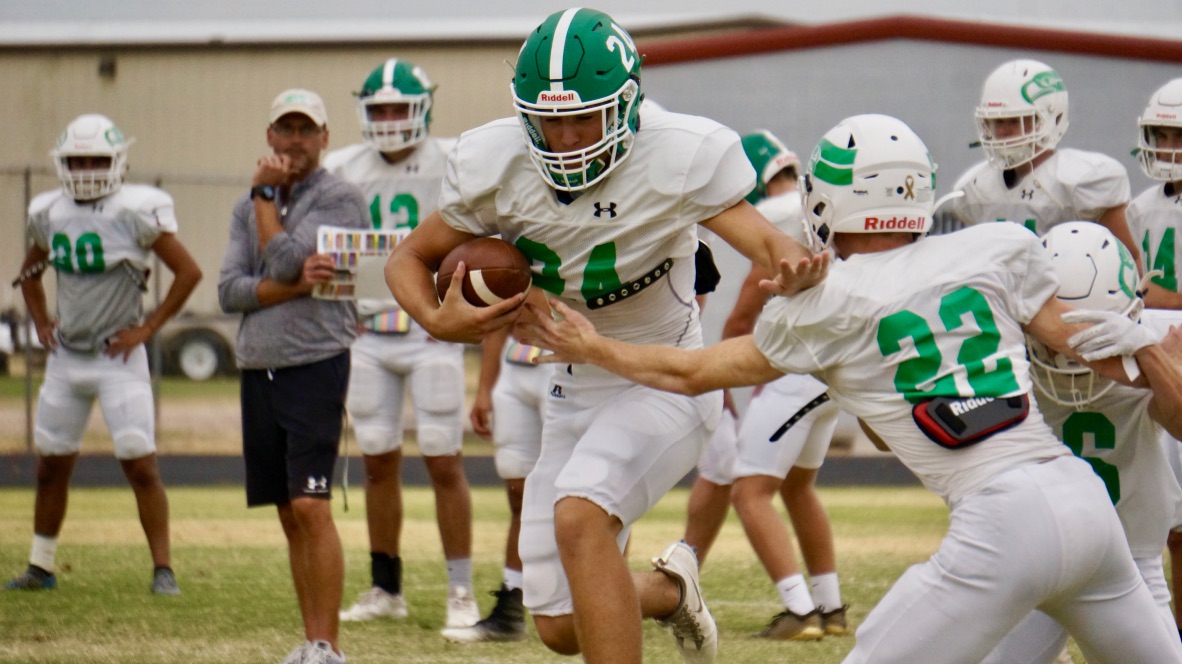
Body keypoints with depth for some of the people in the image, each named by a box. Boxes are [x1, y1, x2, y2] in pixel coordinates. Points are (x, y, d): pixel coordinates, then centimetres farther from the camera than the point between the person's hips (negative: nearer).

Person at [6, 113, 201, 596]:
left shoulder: (135, 212, -12)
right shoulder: (50, 214, 5)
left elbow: (188, 272, -10)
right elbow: (30, 272, 24)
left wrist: (147, 328, -10)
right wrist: (41, 321, 11)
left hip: (118, 358, -5)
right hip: (66, 356, 5)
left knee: (141, 465, -8)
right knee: (51, 464, 10)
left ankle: (163, 569, -2)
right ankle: (41, 567, 21)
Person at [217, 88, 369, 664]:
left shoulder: (339, 200, -4)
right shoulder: (248, 208, 15)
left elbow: (283, 262, -15)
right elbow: (230, 291, 2)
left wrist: (265, 195, -3)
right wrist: (297, 285, -13)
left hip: (315, 364, -7)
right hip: (259, 372, 7)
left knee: (311, 507, -15)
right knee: (290, 516, 9)